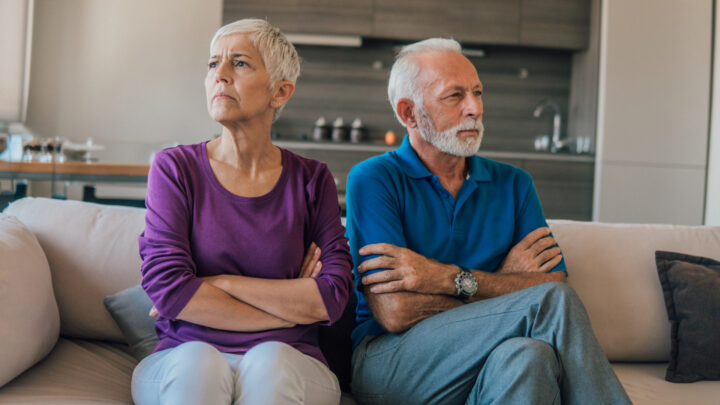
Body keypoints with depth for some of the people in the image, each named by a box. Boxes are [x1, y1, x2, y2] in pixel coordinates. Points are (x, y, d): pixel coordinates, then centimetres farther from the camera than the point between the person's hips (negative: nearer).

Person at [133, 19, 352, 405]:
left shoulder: (311, 180, 6)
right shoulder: (174, 168, 3)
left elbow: (333, 297, -4)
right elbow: (167, 288, -9)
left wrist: (218, 283, -9)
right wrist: (291, 305, -7)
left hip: (287, 364, 1)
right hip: (182, 362, 0)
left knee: (271, 359, -33)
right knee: (198, 359, -34)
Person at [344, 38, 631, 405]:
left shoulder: (513, 184, 12)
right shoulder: (373, 180, -3)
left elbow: (555, 283, -2)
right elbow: (395, 313, -14)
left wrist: (451, 279, -16)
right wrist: (504, 280, -4)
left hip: (493, 370, 4)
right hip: (388, 362, -3)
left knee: (527, 356, -33)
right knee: (551, 304, -23)